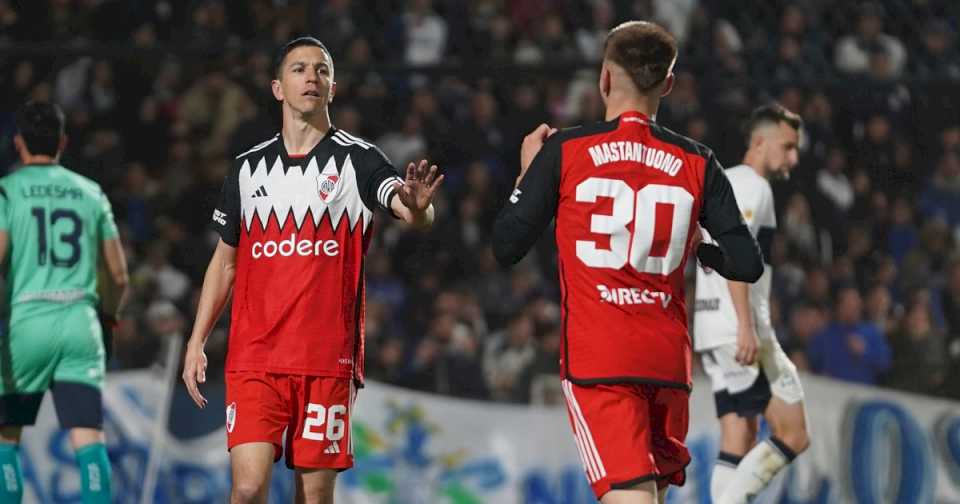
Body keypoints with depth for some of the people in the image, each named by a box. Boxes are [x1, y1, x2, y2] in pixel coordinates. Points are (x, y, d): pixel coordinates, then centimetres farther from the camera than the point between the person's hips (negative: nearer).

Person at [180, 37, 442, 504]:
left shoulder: (357, 160, 1)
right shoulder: (248, 167, 11)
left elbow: (417, 217, -16)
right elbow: (225, 260, 19)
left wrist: (416, 207, -41)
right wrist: (196, 342, 11)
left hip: (327, 360, -2)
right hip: (253, 357, 2)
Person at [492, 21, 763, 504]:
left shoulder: (564, 151, -2)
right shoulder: (697, 164, 5)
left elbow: (506, 246, 2)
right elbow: (746, 264, 2)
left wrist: (527, 173, 17)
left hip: (595, 359, -3)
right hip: (668, 357, 3)